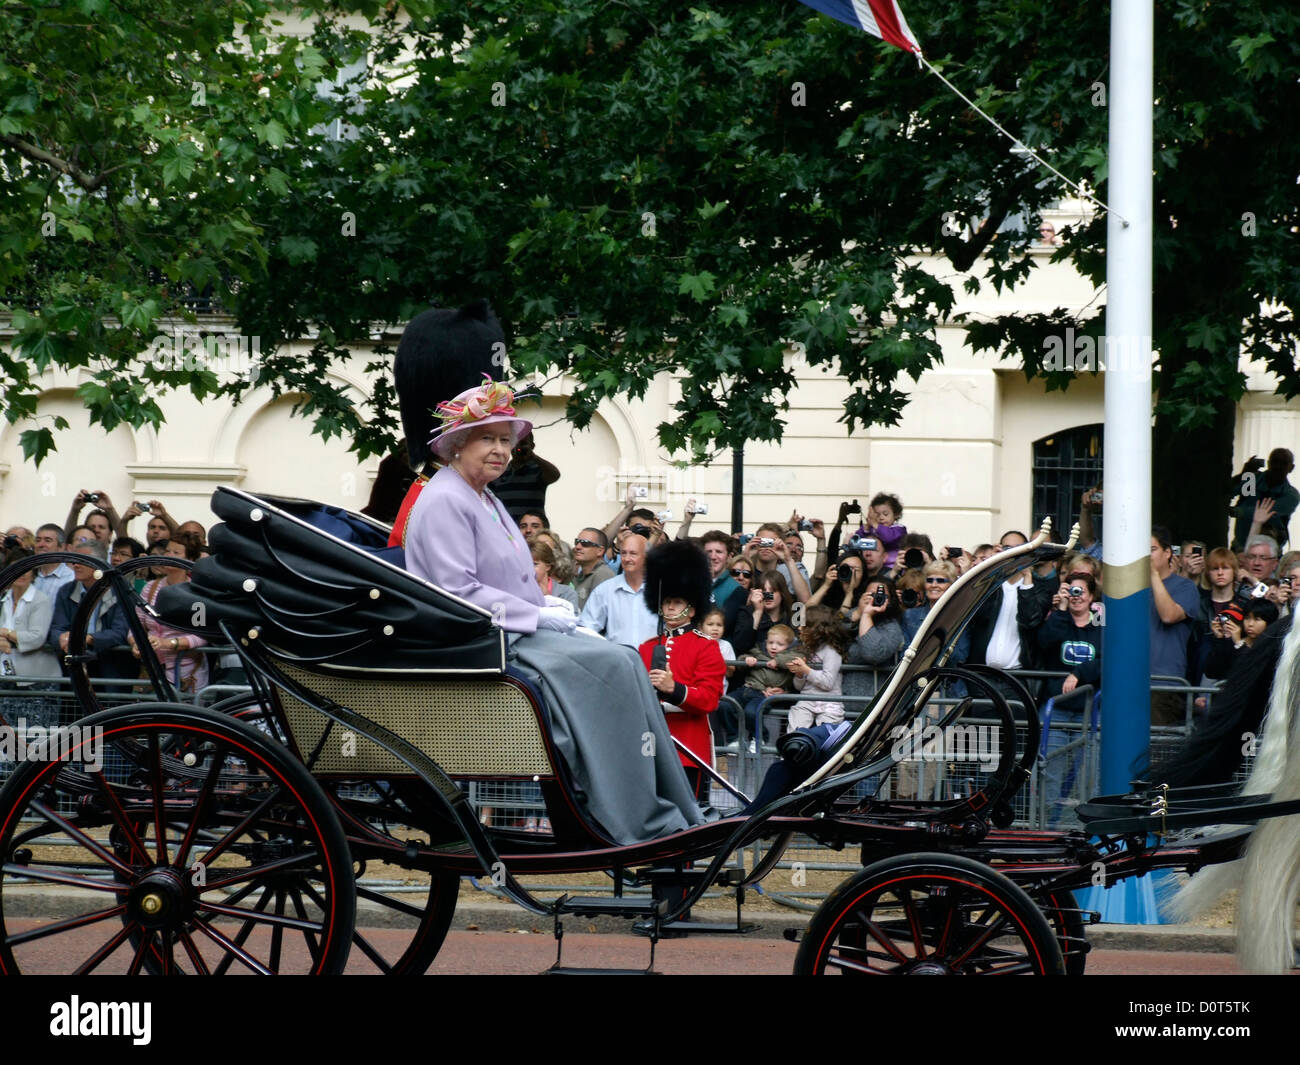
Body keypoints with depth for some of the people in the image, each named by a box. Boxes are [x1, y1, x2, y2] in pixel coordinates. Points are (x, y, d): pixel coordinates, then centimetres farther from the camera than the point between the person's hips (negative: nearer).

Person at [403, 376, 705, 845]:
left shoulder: (485, 500, 21)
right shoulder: (444, 501, -11)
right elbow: (460, 592, -19)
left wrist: (549, 608, 7)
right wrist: (539, 617, -16)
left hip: (522, 631, 9)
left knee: (624, 662, -11)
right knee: (612, 664, -22)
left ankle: (666, 816, -17)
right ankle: (646, 823, -20)